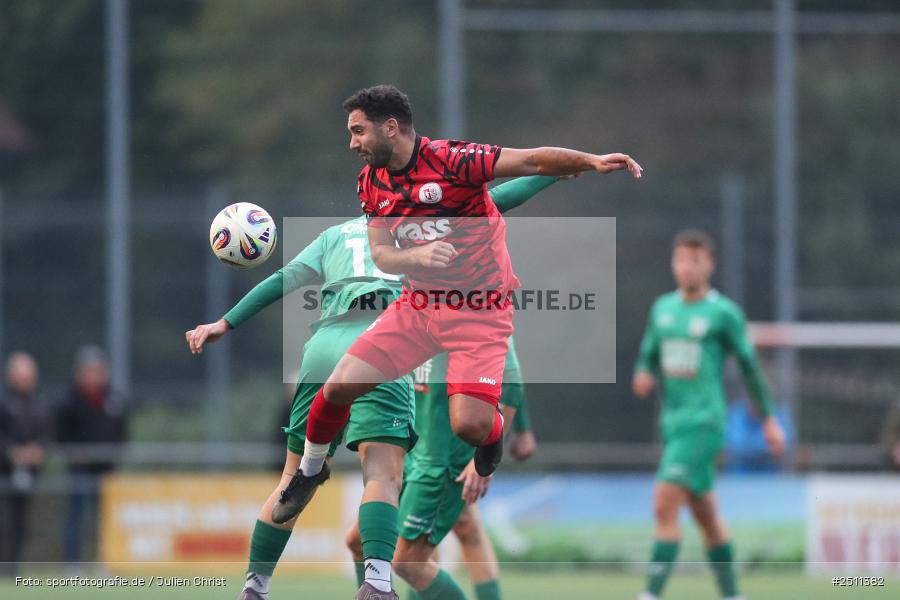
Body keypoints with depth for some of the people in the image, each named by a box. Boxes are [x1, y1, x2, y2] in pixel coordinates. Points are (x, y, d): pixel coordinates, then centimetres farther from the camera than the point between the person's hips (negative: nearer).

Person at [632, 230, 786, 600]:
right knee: (706, 515, 12)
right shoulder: (663, 308, 11)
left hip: (704, 421, -6)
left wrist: (768, 419, 7)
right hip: (673, 422, 6)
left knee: (665, 504, -18)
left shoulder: (724, 313, -5)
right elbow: (648, 355, 19)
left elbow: (749, 365, 2)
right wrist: (642, 376, -5)